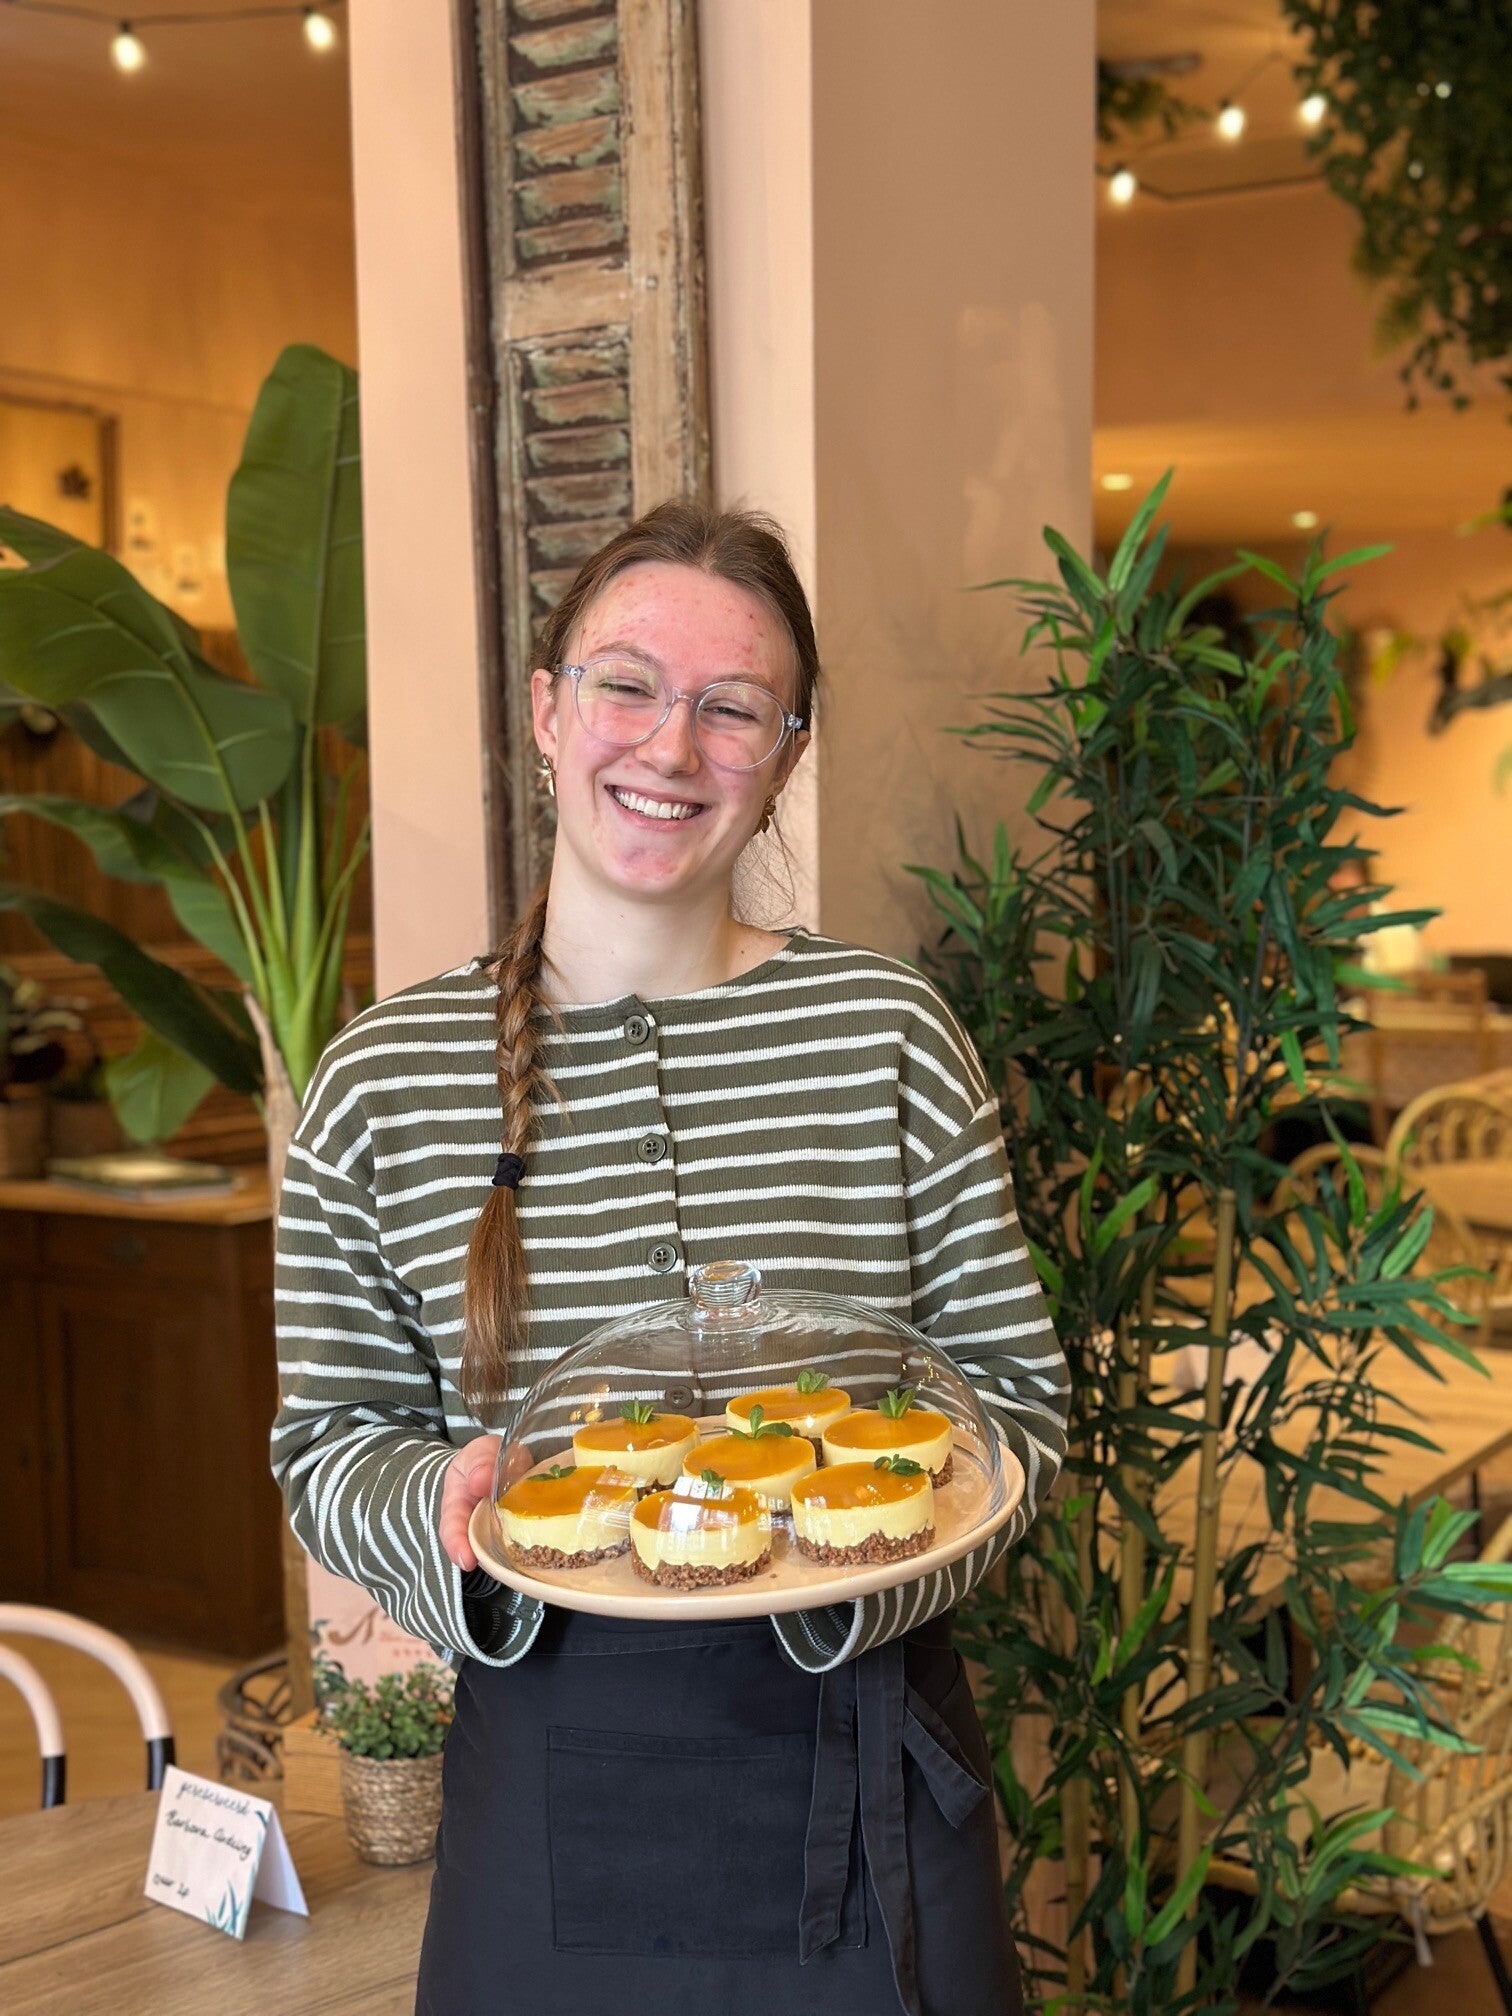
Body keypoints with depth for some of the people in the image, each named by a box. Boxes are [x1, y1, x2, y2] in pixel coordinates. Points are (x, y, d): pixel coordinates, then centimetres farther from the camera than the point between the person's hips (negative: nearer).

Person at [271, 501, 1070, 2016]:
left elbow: (1019, 1389, 1)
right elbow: (327, 1442, 4)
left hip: (860, 1769, 0)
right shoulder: (382, 1081, -4)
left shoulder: (888, 1032, -5)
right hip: (549, 1770, 1)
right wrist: (445, 1499, -17)